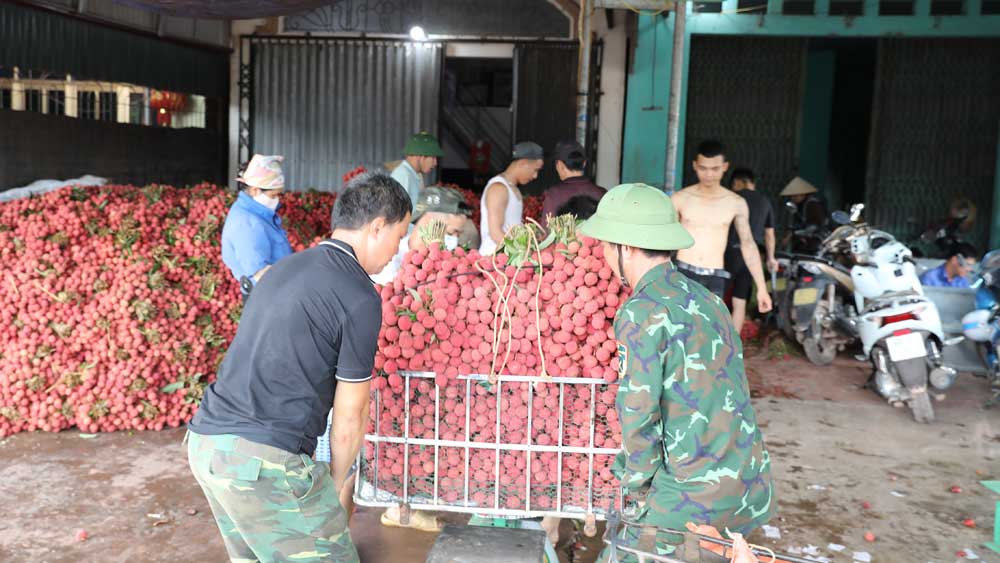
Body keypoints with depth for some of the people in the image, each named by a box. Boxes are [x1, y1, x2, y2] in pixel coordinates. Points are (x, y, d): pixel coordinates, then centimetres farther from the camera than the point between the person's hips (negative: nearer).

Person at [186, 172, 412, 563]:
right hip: (263, 460, -9)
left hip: (206, 442, 9)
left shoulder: (286, 267, 15)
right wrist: (335, 484, 14)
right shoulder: (360, 298, -10)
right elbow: (349, 418, -4)